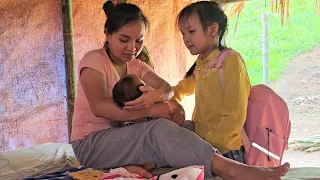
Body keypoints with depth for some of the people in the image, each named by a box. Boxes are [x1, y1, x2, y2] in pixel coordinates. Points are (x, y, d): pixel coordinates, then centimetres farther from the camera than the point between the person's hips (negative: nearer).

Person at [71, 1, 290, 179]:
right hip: (91, 144, -7)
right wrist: (151, 110, -25)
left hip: (121, 137, 7)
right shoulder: (94, 60, -8)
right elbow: (99, 107, -23)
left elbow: (167, 88, -3)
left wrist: (155, 96, -28)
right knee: (159, 130, -33)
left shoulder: (136, 65, 13)